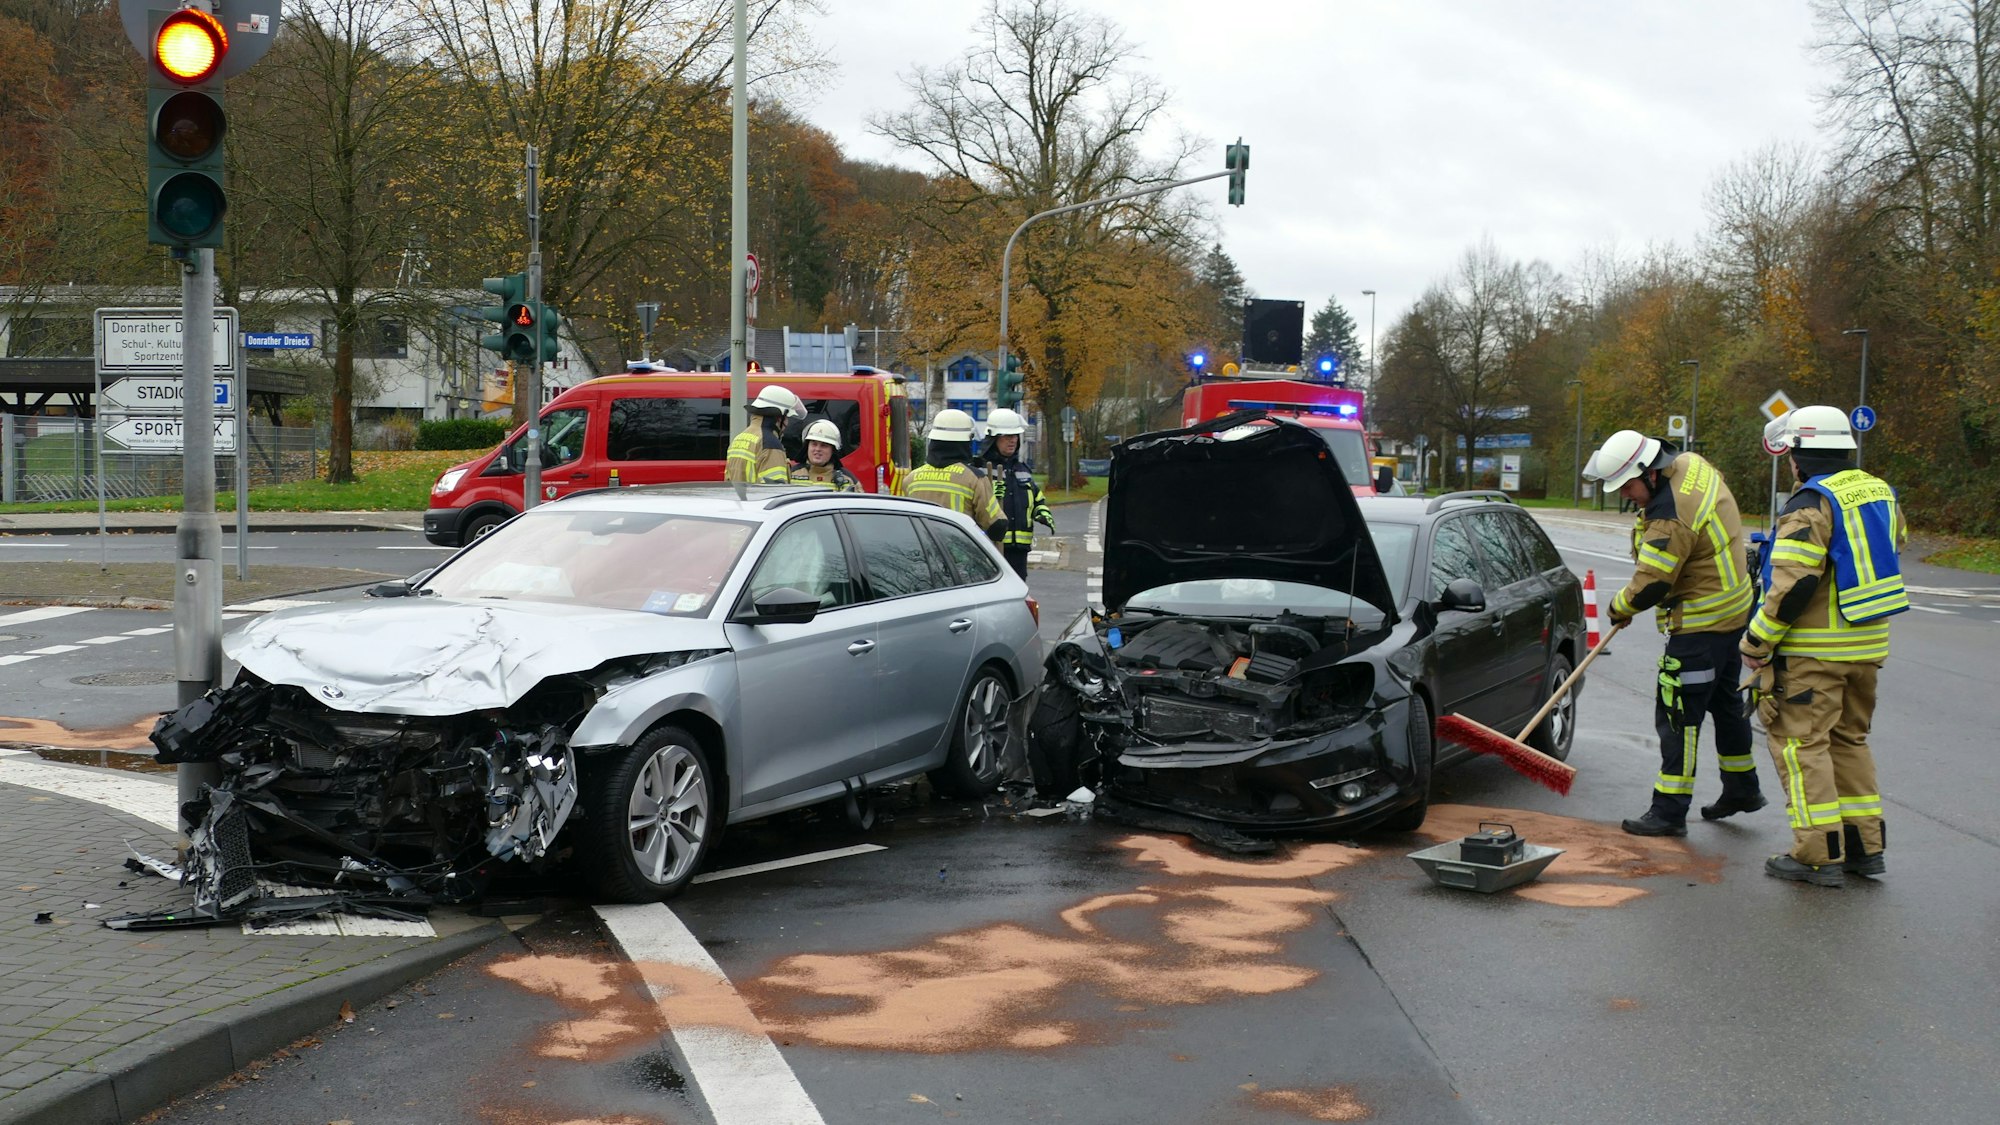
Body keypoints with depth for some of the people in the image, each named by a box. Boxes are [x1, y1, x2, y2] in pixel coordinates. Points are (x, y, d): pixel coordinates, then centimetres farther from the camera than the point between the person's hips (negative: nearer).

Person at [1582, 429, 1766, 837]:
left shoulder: (1671, 519, -29)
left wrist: (1618, 608, -6)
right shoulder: (1691, 464, 0)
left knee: (1678, 714, -6)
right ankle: (1741, 788, 37)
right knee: (1724, 701, 23)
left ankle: (1669, 811, -3)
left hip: (1702, 626, -11)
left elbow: (1649, 587, -25)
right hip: (1733, 608, 11)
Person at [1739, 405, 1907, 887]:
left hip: (1813, 649, -9)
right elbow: (1895, 550, 22)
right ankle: (1865, 846, 20)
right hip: (1868, 646, 9)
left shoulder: (1811, 505, -17)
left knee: (1802, 743, -3)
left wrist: (1757, 641, -14)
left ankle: (1820, 855, -4)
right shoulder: (1878, 492, 10)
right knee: (1849, 740, 18)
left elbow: (1794, 585, -23)